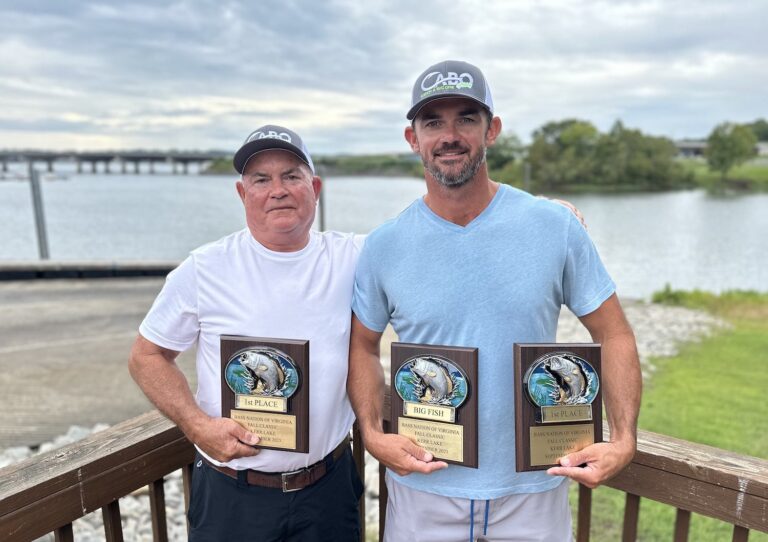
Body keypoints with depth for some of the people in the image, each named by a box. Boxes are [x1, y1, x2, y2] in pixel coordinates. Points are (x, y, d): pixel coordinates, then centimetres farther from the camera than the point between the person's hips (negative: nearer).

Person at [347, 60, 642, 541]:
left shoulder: (556, 227, -9)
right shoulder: (384, 246, -7)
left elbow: (614, 335, -2)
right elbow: (364, 346, 3)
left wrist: (624, 439, -13)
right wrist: (373, 433, -10)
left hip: (534, 488, 0)